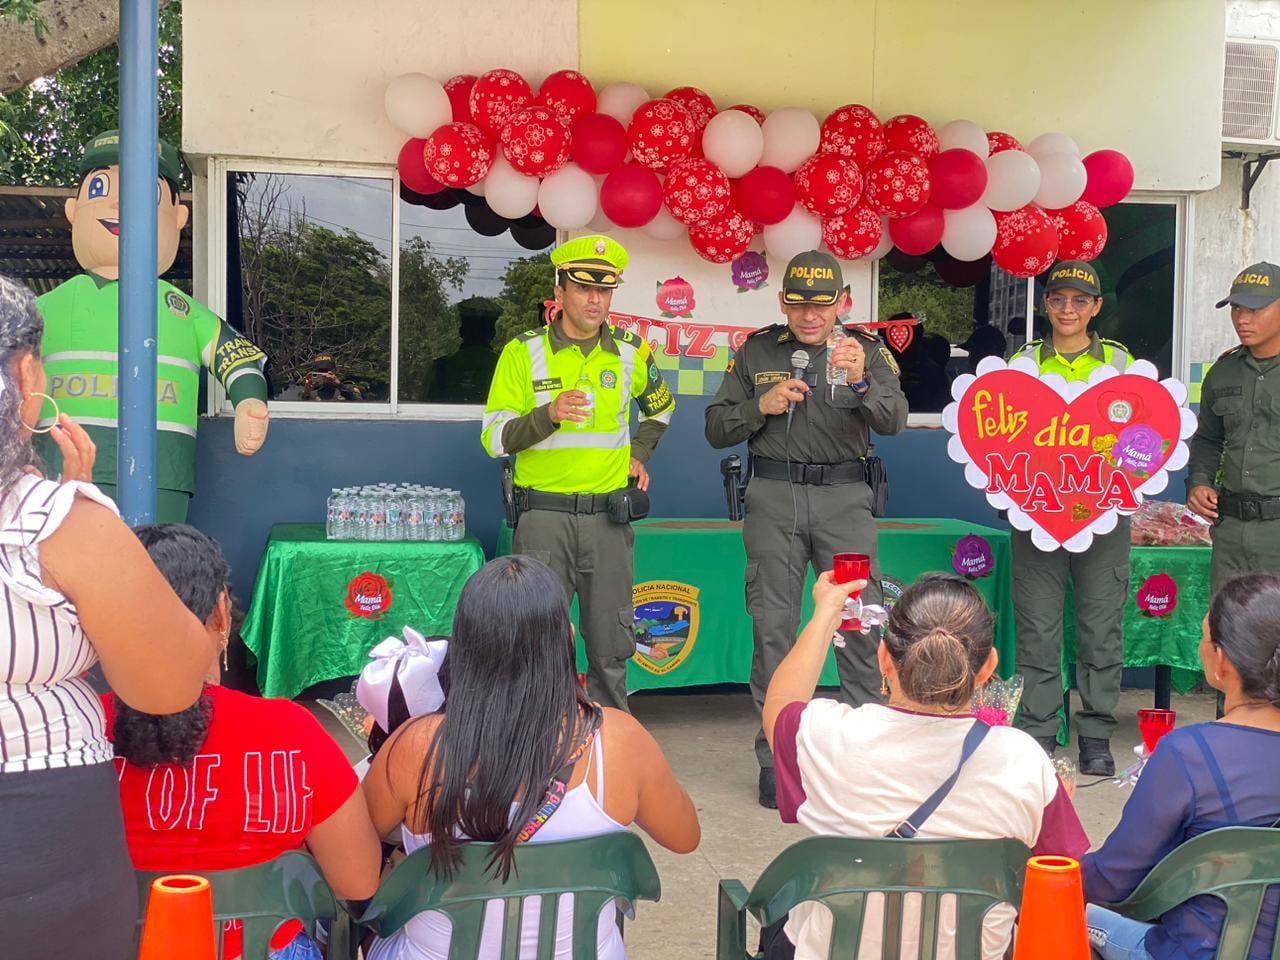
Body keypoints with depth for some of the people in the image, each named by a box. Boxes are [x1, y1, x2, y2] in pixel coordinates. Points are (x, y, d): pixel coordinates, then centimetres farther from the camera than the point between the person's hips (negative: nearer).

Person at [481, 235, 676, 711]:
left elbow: (661, 406, 28)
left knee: (610, 646, 9)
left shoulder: (630, 352, 7)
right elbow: (494, 437, -5)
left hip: (609, 516, 3)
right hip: (543, 515, -3)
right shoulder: (524, 352, -2)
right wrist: (548, 414, -21)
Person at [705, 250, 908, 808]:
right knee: (773, 625, 2)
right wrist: (761, 406, -8)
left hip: (845, 496, -1)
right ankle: (776, 756, 11)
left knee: (862, 619, -5)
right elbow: (716, 429, 10)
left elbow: (893, 422, -9)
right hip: (773, 495, 1)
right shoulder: (757, 352, 10)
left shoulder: (866, 350, 6)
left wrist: (861, 382, -28)